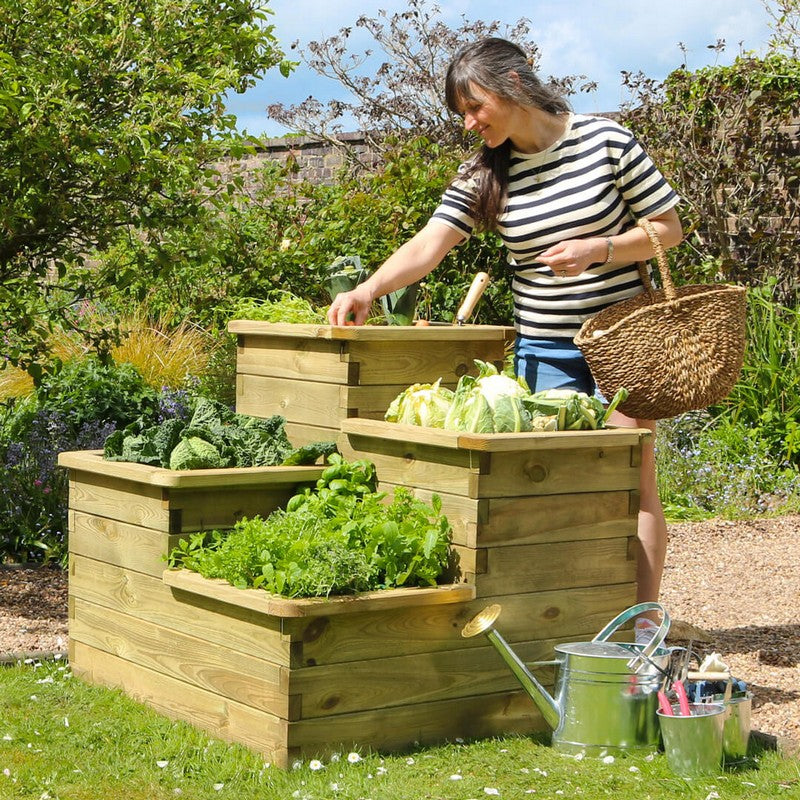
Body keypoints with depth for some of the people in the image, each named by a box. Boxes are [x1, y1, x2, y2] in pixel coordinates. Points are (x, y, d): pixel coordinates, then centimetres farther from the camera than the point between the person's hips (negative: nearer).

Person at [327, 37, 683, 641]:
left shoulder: (606, 141, -7)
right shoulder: (485, 175, 1)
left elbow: (669, 227, -2)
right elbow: (429, 244, -10)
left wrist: (596, 250, -17)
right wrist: (368, 289, -27)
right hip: (543, 350, 3)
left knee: (632, 479, -2)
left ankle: (645, 621, 5)